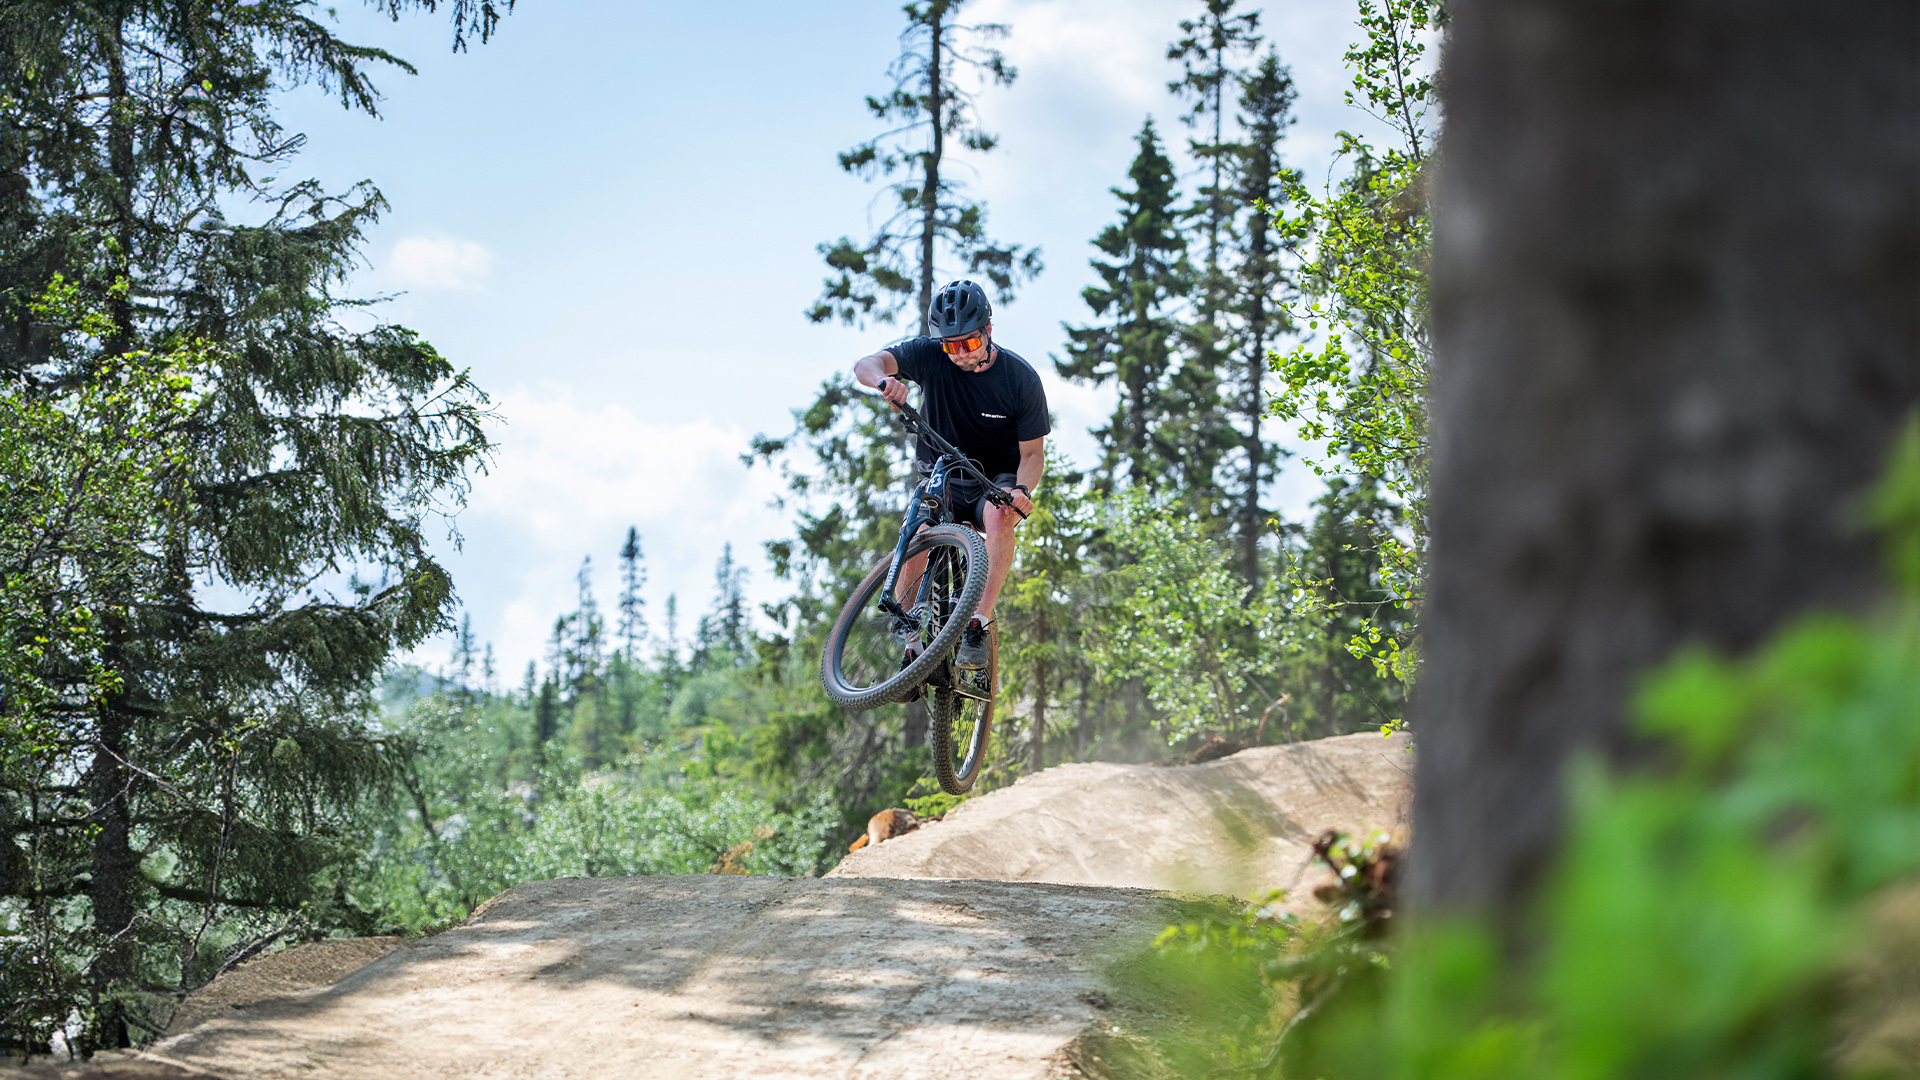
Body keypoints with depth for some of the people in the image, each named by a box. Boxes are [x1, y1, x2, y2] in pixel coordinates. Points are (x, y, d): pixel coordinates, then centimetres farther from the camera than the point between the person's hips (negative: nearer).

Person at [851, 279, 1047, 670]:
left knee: (998, 515, -36)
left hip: (997, 480, -1)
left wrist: (1022, 490, -33)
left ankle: (978, 625, -37)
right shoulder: (930, 355, -13)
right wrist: (884, 380, -51)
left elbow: (1032, 452, -11)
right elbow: (864, 364, -26)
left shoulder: (1021, 378, -15)